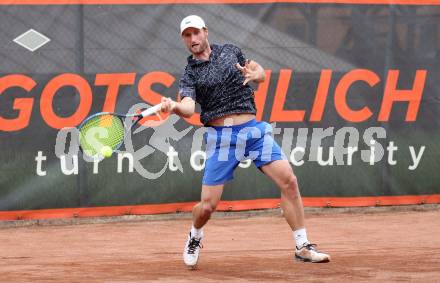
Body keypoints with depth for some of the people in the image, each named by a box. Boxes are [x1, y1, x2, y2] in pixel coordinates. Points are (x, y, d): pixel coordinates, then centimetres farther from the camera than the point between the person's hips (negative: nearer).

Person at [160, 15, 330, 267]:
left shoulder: (230, 51, 12)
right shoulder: (190, 75, 3)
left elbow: (260, 72, 22)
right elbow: (189, 108, -15)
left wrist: (255, 75, -3)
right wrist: (175, 107, -39)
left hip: (253, 130, 2)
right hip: (222, 137, -2)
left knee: (289, 181, -13)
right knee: (207, 205, -6)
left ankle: (303, 247, -4)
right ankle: (195, 238, 29)